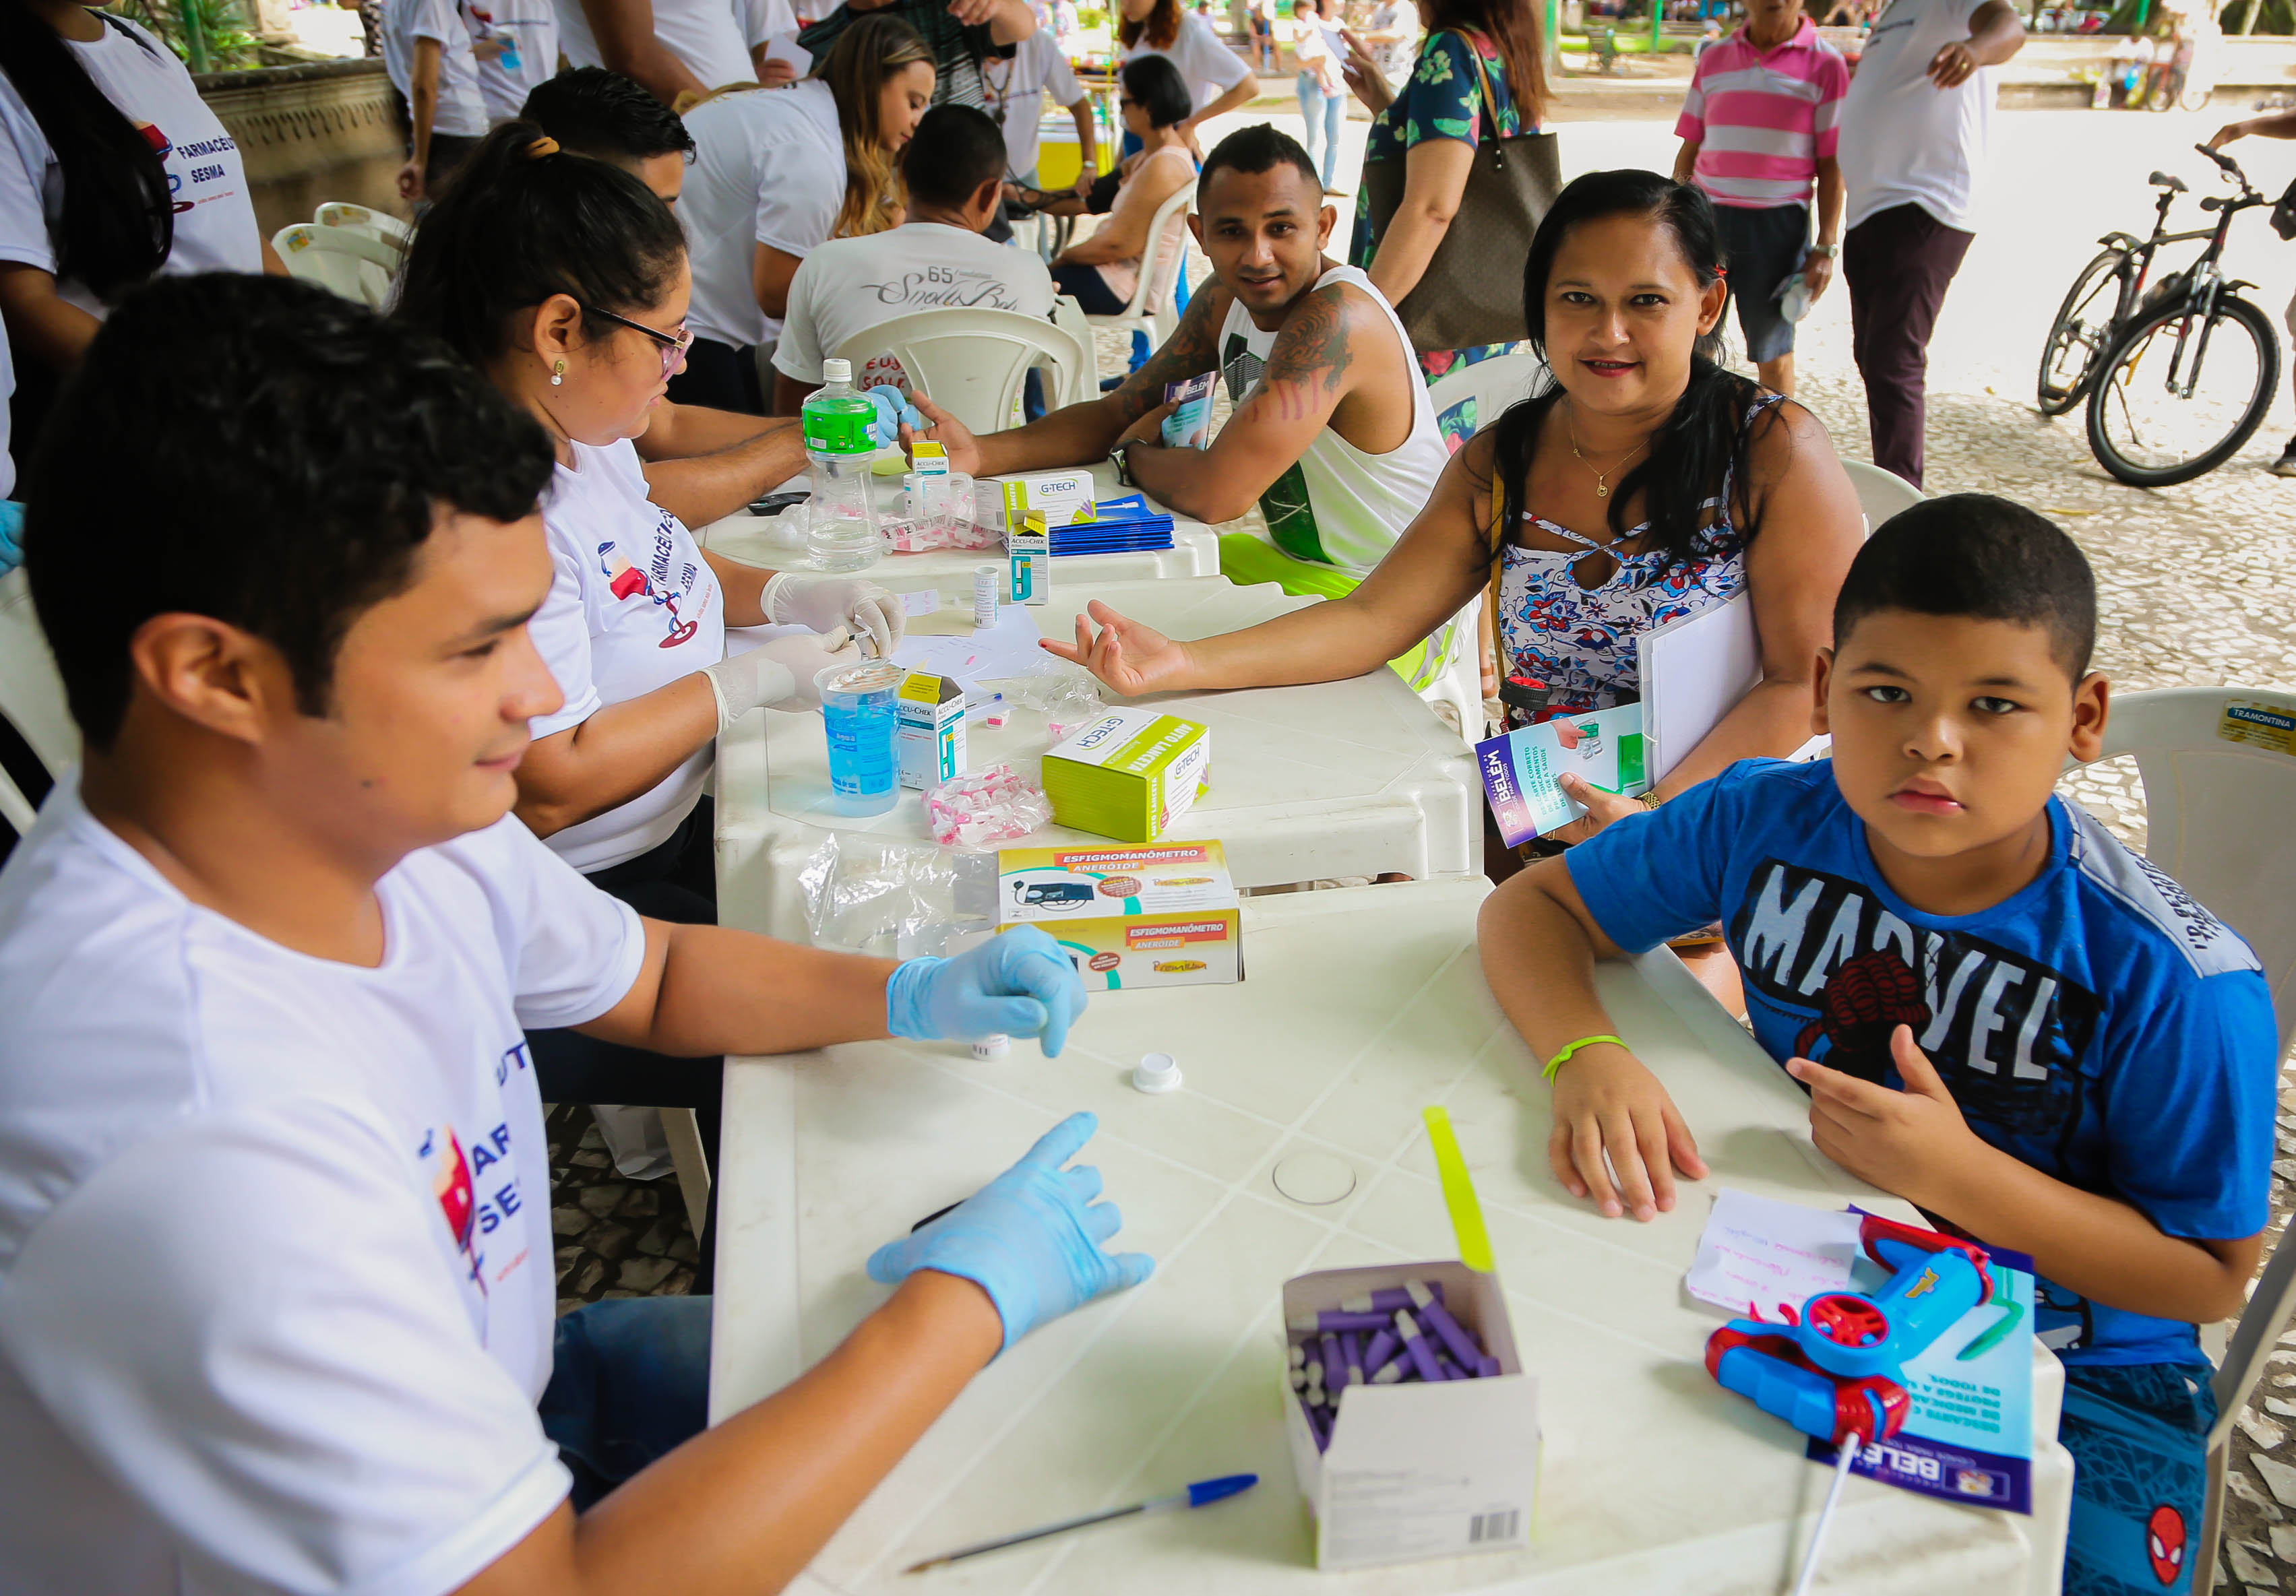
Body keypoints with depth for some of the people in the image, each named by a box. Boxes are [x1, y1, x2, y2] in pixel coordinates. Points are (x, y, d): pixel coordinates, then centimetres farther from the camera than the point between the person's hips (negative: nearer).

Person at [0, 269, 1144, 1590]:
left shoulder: (386, 808, -12)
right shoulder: (198, 1151, -37)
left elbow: (652, 974, 6)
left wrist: (907, 996, -10)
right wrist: (967, 1298, -27)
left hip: (503, 1406, 6)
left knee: (1024, 1408, 12)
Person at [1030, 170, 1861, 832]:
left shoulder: (1775, 452, -5)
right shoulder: (1498, 463, 7)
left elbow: (1808, 684, -10)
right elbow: (1374, 617, 1)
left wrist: (1659, 814, -25)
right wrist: (1182, 664, -13)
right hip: (1530, 825, 4)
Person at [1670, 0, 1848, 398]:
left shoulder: (1825, 64, 0)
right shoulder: (1713, 59, 9)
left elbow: (1831, 164, -2)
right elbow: (1690, 150, 13)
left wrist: (1826, 246, -6)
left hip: (1777, 225, -3)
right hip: (1707, 216, 3)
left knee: (1773, 352, 4)